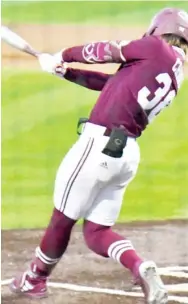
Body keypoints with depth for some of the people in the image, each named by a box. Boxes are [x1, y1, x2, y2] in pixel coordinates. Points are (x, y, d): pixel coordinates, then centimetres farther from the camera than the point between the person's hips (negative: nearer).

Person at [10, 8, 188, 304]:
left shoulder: (158, 48, -4)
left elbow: (106, 51, 2)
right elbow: (110, 82, 20)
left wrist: (64, 55, 19)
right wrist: (62, 70, 21)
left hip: (99, 144, -8)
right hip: (127, 154, 8)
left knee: (62, 219, 10)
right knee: (97, 232, 12)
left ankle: (34, 279, 26)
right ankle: (141, 268, -11)